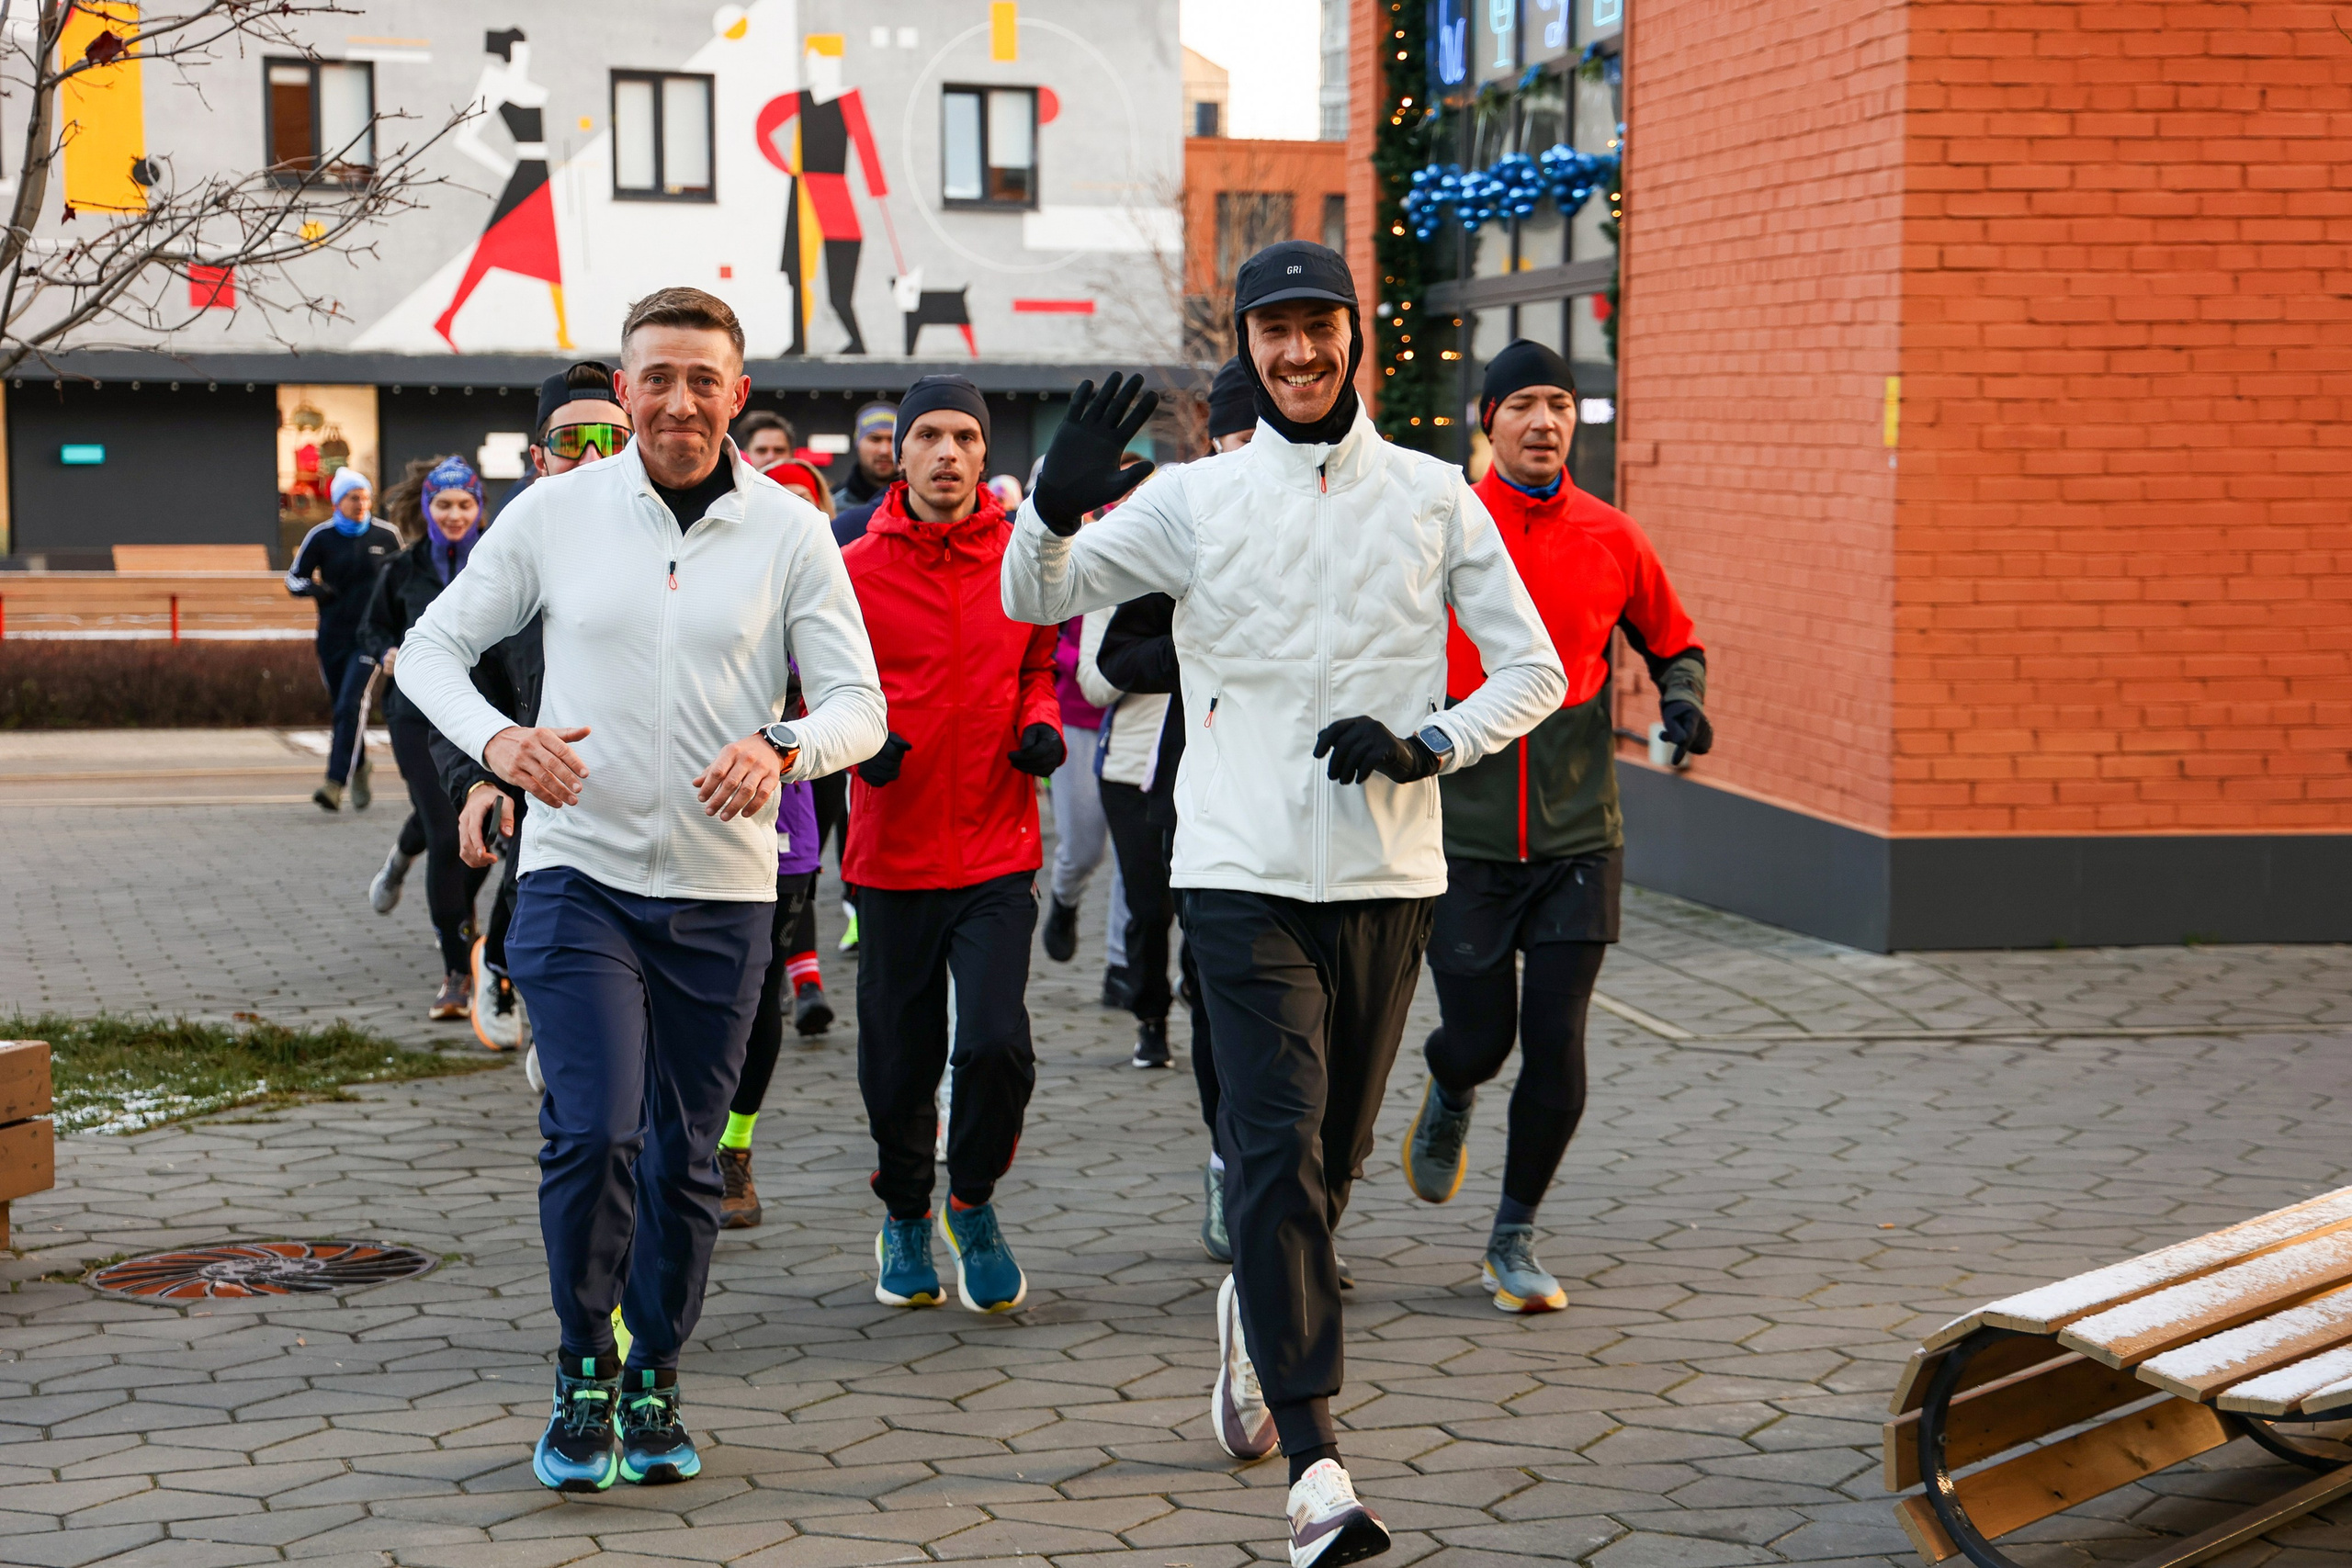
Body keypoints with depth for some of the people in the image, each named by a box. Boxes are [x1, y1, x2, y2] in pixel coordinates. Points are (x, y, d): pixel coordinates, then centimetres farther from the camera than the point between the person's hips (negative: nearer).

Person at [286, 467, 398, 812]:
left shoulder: (385, 536, 2)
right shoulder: (320, 537, 0)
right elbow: (294, 579, 6)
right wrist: (312, 587, -15)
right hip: (332, 637, 2)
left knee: (351, 707, -17)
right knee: (341, 709, 10)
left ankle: (335, 783, -24)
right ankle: (359, 770, 34)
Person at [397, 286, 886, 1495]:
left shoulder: (790, 532, 0)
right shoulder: (555, 513, 1)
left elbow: (859, 702, -1)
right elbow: (433, 645, 7)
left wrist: (783, 746, -24)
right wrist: (496, 738, -14)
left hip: (721, 894, 1)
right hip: (579, 875, -1)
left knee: (684, 1157, 9)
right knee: (593, 1133, -14)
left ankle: (653, 1385, 27)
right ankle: (584, 1373, 7)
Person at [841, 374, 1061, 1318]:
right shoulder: (856, 569, -2)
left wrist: (1041, 726, -2)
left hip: (998, 849, 0)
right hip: (893, 850, 0)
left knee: (996, 1044, -13)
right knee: (898, 1061, 7)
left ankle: (973, 1198, 14)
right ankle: (905, 1217, 32)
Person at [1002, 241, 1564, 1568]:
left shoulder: (1435, 499, 5)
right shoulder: (1197, 500, 3)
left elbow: (1535, 671, 6)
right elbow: (1037, 600, 6)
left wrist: (1424, 744, -12)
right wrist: (1054, 511, -16)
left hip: (1386, 876, 2)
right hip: (1243, 873, -2)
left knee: (1334, 1152, 14)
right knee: (1278, 1147, -13)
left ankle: (1256, 1312, 46)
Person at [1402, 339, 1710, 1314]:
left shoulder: (1610, 540, 3)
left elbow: (1672, 643, 17)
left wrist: (1683, 701, -2)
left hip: (1578, 838, 1)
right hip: (1464, 837, -1)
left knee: (1556, 1050, -3)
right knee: (1479, 1040, 1)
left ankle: (1514, 1240, 15)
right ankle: (1448, 1100, 39)